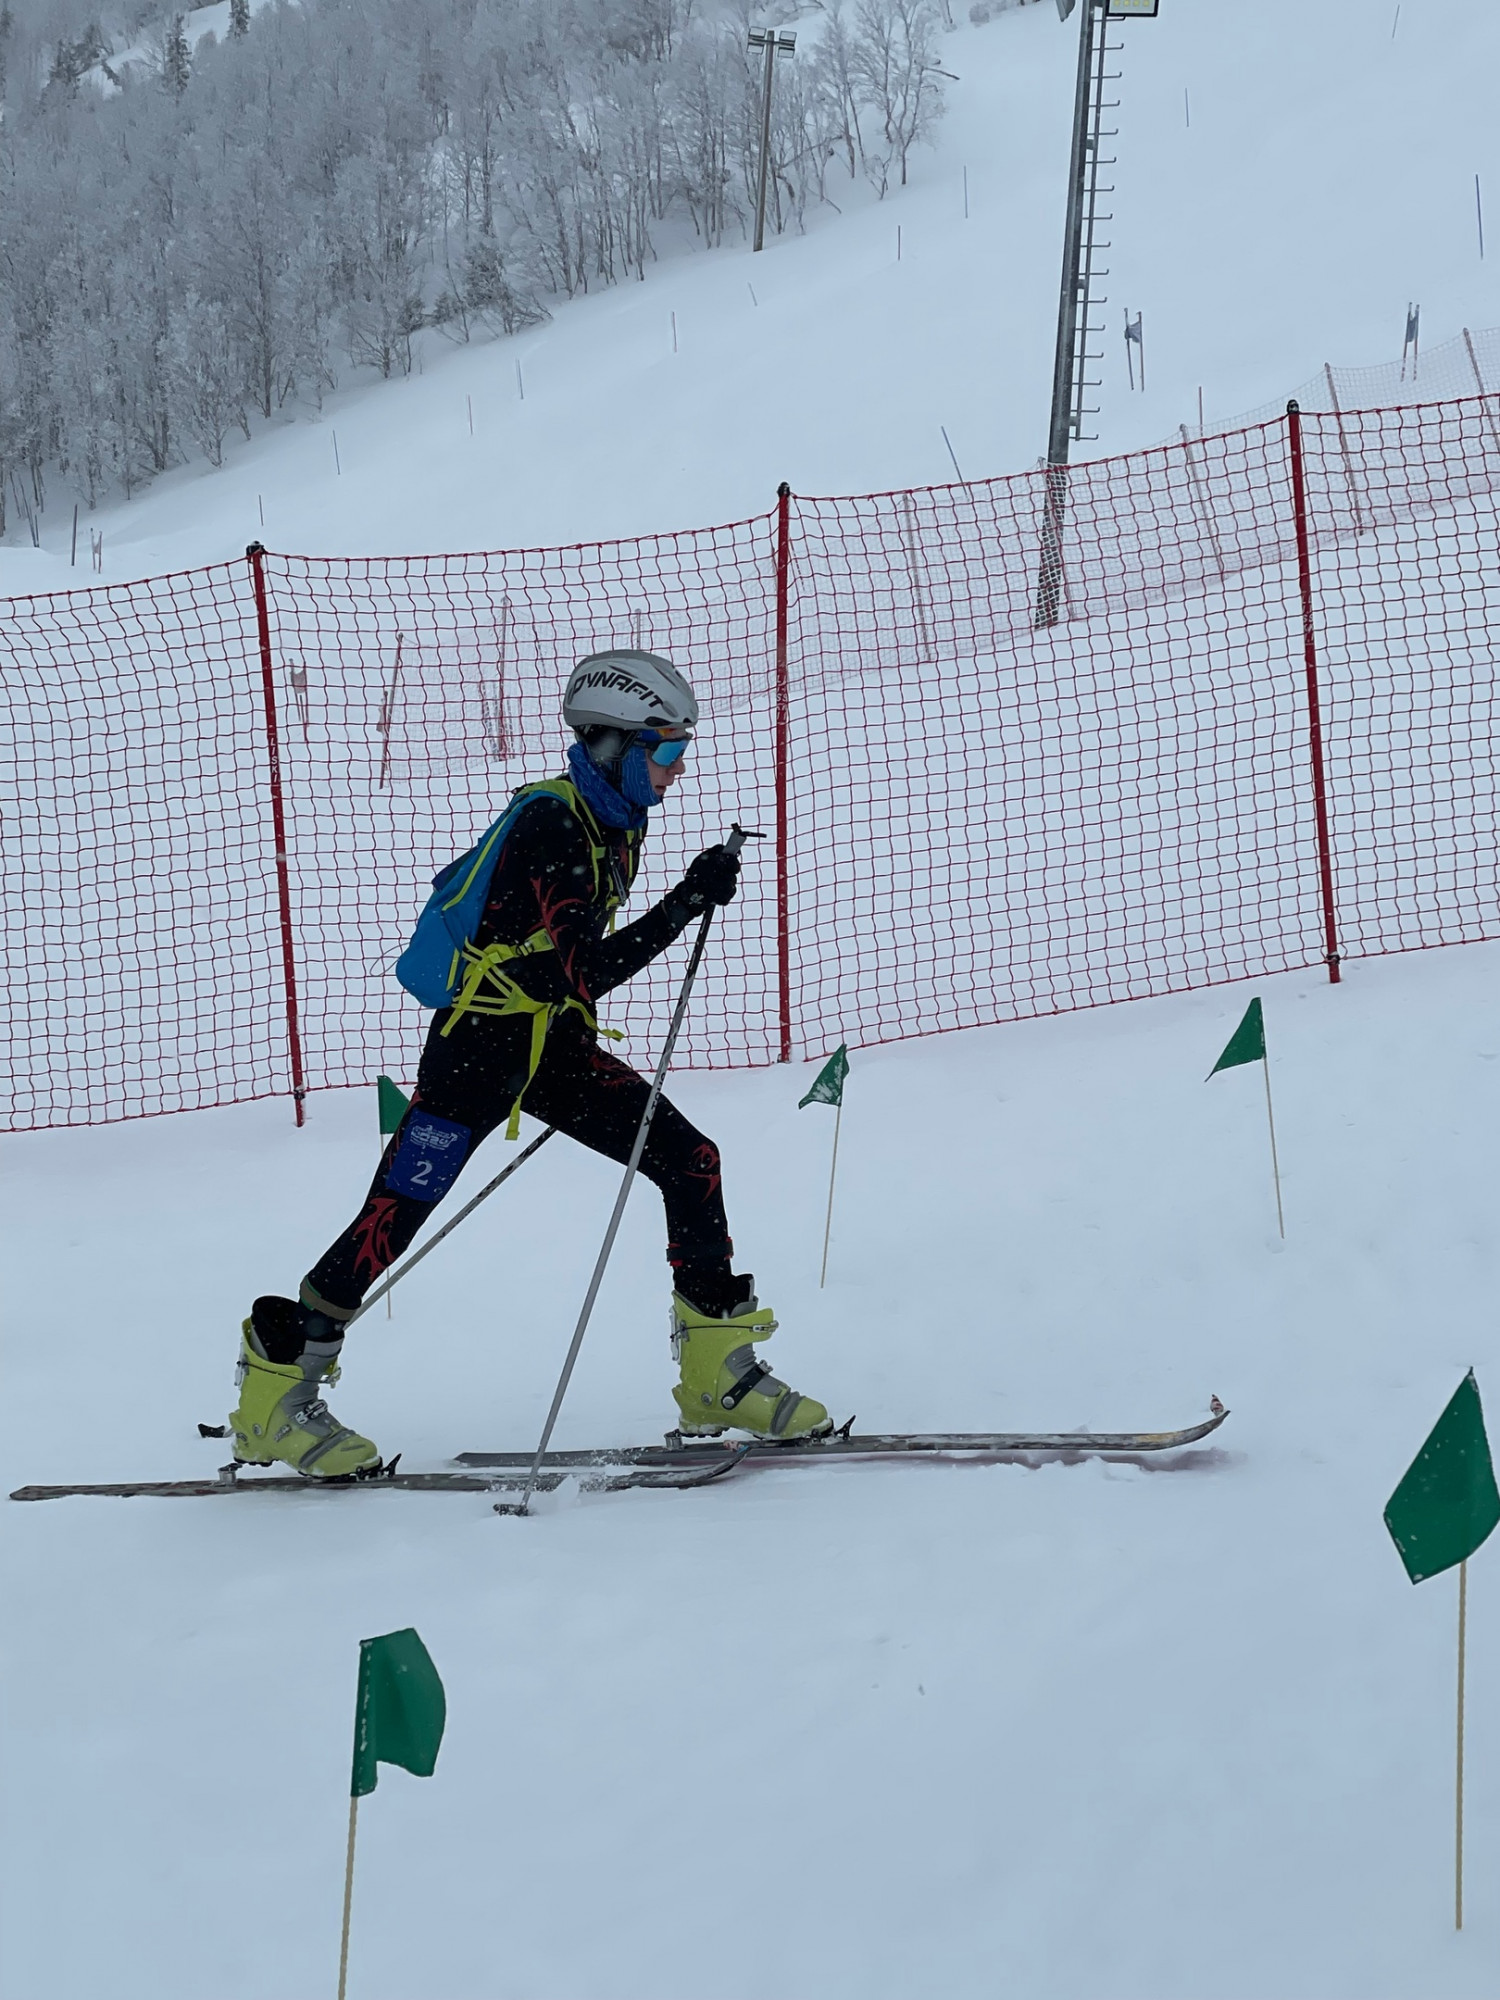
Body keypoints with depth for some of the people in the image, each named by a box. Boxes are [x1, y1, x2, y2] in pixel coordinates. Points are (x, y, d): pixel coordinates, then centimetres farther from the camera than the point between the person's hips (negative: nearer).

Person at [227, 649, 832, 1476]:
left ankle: (718, 1377, 6)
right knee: (392, 1219, -8)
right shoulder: (548, 824, -22)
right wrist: (686, 905, -33)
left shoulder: (617, 822, 6)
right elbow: (586, 970, -29)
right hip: (479, 1043, -9)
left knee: (690, 1160, -1)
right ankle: (273, 1393, 5)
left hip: (553, 1040, 9)